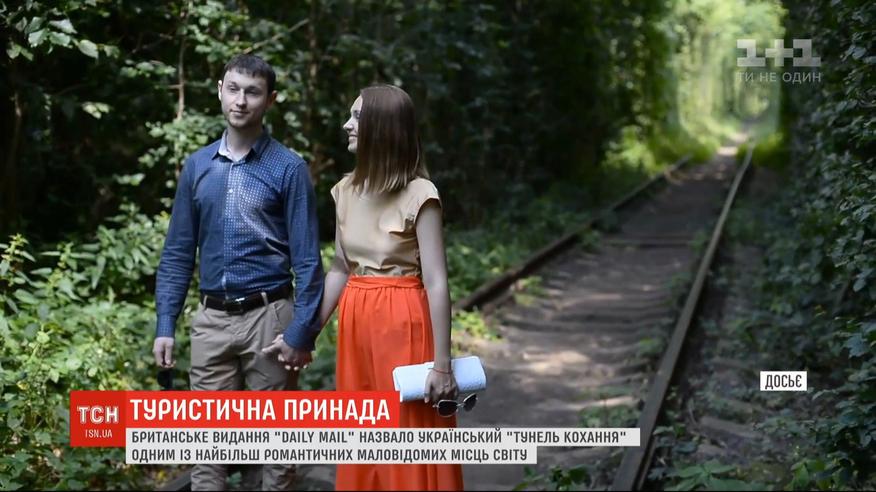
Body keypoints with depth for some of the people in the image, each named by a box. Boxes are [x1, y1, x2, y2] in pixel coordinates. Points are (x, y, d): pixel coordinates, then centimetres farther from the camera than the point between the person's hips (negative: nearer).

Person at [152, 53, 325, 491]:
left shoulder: (289, 169, -4)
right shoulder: (196, 167, 8)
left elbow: (307, 258, -6)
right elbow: (178, 251, 11)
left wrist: (301, 332, -12)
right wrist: (165, 325, 5)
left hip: (268, 318, -3)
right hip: (211, 320, 3)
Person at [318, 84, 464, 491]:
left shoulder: (418, 195, -14)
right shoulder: (347, 191, 6)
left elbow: (436, 283, -16)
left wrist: (442, 364, -18)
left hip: (403, 325, -6)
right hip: (357, 324, 7)